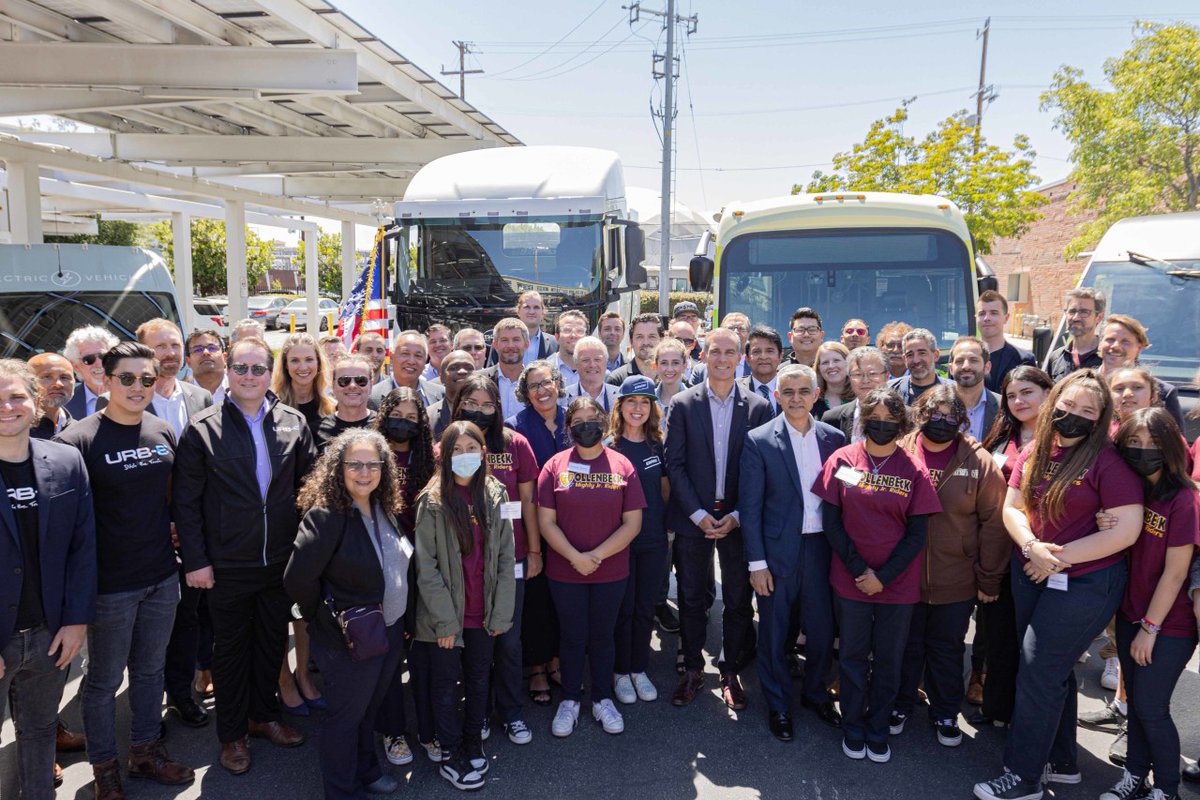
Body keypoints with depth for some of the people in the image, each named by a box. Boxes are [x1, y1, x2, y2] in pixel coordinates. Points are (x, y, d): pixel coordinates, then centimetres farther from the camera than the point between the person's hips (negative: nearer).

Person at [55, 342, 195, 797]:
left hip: (162, 577, 5)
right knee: (105, 679, 12)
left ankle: (146, 751, 36)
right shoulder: (78, 441, -14)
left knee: (150, 669, 19)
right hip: (110, 584, -5)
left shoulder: (163, 433, 2)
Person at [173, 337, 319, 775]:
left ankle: (264, 715, 39)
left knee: (272, 642, 18)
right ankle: (232, 734, 30)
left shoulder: (293, 422, 0)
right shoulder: (202, 428, -8)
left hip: (281, 560, 3)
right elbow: (185, 499, -7)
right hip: (228, 565, -3)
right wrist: (195, 559, -10)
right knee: (230, 649, 14)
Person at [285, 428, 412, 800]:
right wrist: (327, 617, -10)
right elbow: (298, 579, -24)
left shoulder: (384, 508, 1)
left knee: (369, 708, 24)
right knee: (346, 715, 12)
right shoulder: (326, 516, -23)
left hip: (390, 631, 7)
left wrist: (398, 619, 9)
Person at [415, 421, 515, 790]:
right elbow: (426, 565, -12)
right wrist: (444, 618, -14)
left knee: (479, 678, 17)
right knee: (447, 683, 10)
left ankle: (473, 744, 35)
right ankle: (451, 755, 24)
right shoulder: (432, 501, -11)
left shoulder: (495, 495, -1)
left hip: (483, 611, 3)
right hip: (447, 613, -3)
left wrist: (501, 611, -2)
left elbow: (505, 557, 1)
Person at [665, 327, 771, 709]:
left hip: (738, 518, 0)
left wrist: (736, 515, -9)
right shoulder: (683, 404, -1)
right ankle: (692, 670, 26)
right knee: (691, 598, 9)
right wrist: (698, 513, -10)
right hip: (692, 517, 0)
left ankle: (731, 672, 26)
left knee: (738, 600, 9)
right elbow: (674, 463, -3)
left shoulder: (759, 407, 0)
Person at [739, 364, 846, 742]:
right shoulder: (759, 441, -7)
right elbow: (750, 507, -7)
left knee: (823, 629, 13)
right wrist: (756, 562, -9)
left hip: (822, 549, 3)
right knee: (774, 633, 10)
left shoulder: (834, 438, 2)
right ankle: (778, 705, 30)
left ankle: (816, 694, 38)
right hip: (778, 551, -3)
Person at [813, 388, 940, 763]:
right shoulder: (842, 460, -4)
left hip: (897, 584, 0)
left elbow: (916, 534, -4)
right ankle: (853, 728, 28)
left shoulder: (913, 470, -4)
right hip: (850, 580, 0)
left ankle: (878, 730, 29)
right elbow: (830, 521, -3)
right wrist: (859, 570, -10)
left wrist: (883, 577, -11)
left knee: (888, 658, 11)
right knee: (853, 654, 10)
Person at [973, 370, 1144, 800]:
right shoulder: (1034, 451, 3)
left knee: (1038, 674, -4)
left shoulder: (1108, 462, -14)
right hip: (1030, 574, 6)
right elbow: (1012, 507, 5)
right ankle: (1061, 762, 35)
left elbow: (1126, 530, -18)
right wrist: (1032, 547, -15)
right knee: (1054, 670, 18)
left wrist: (1058, 556, -16)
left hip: (1085, 582, -6)